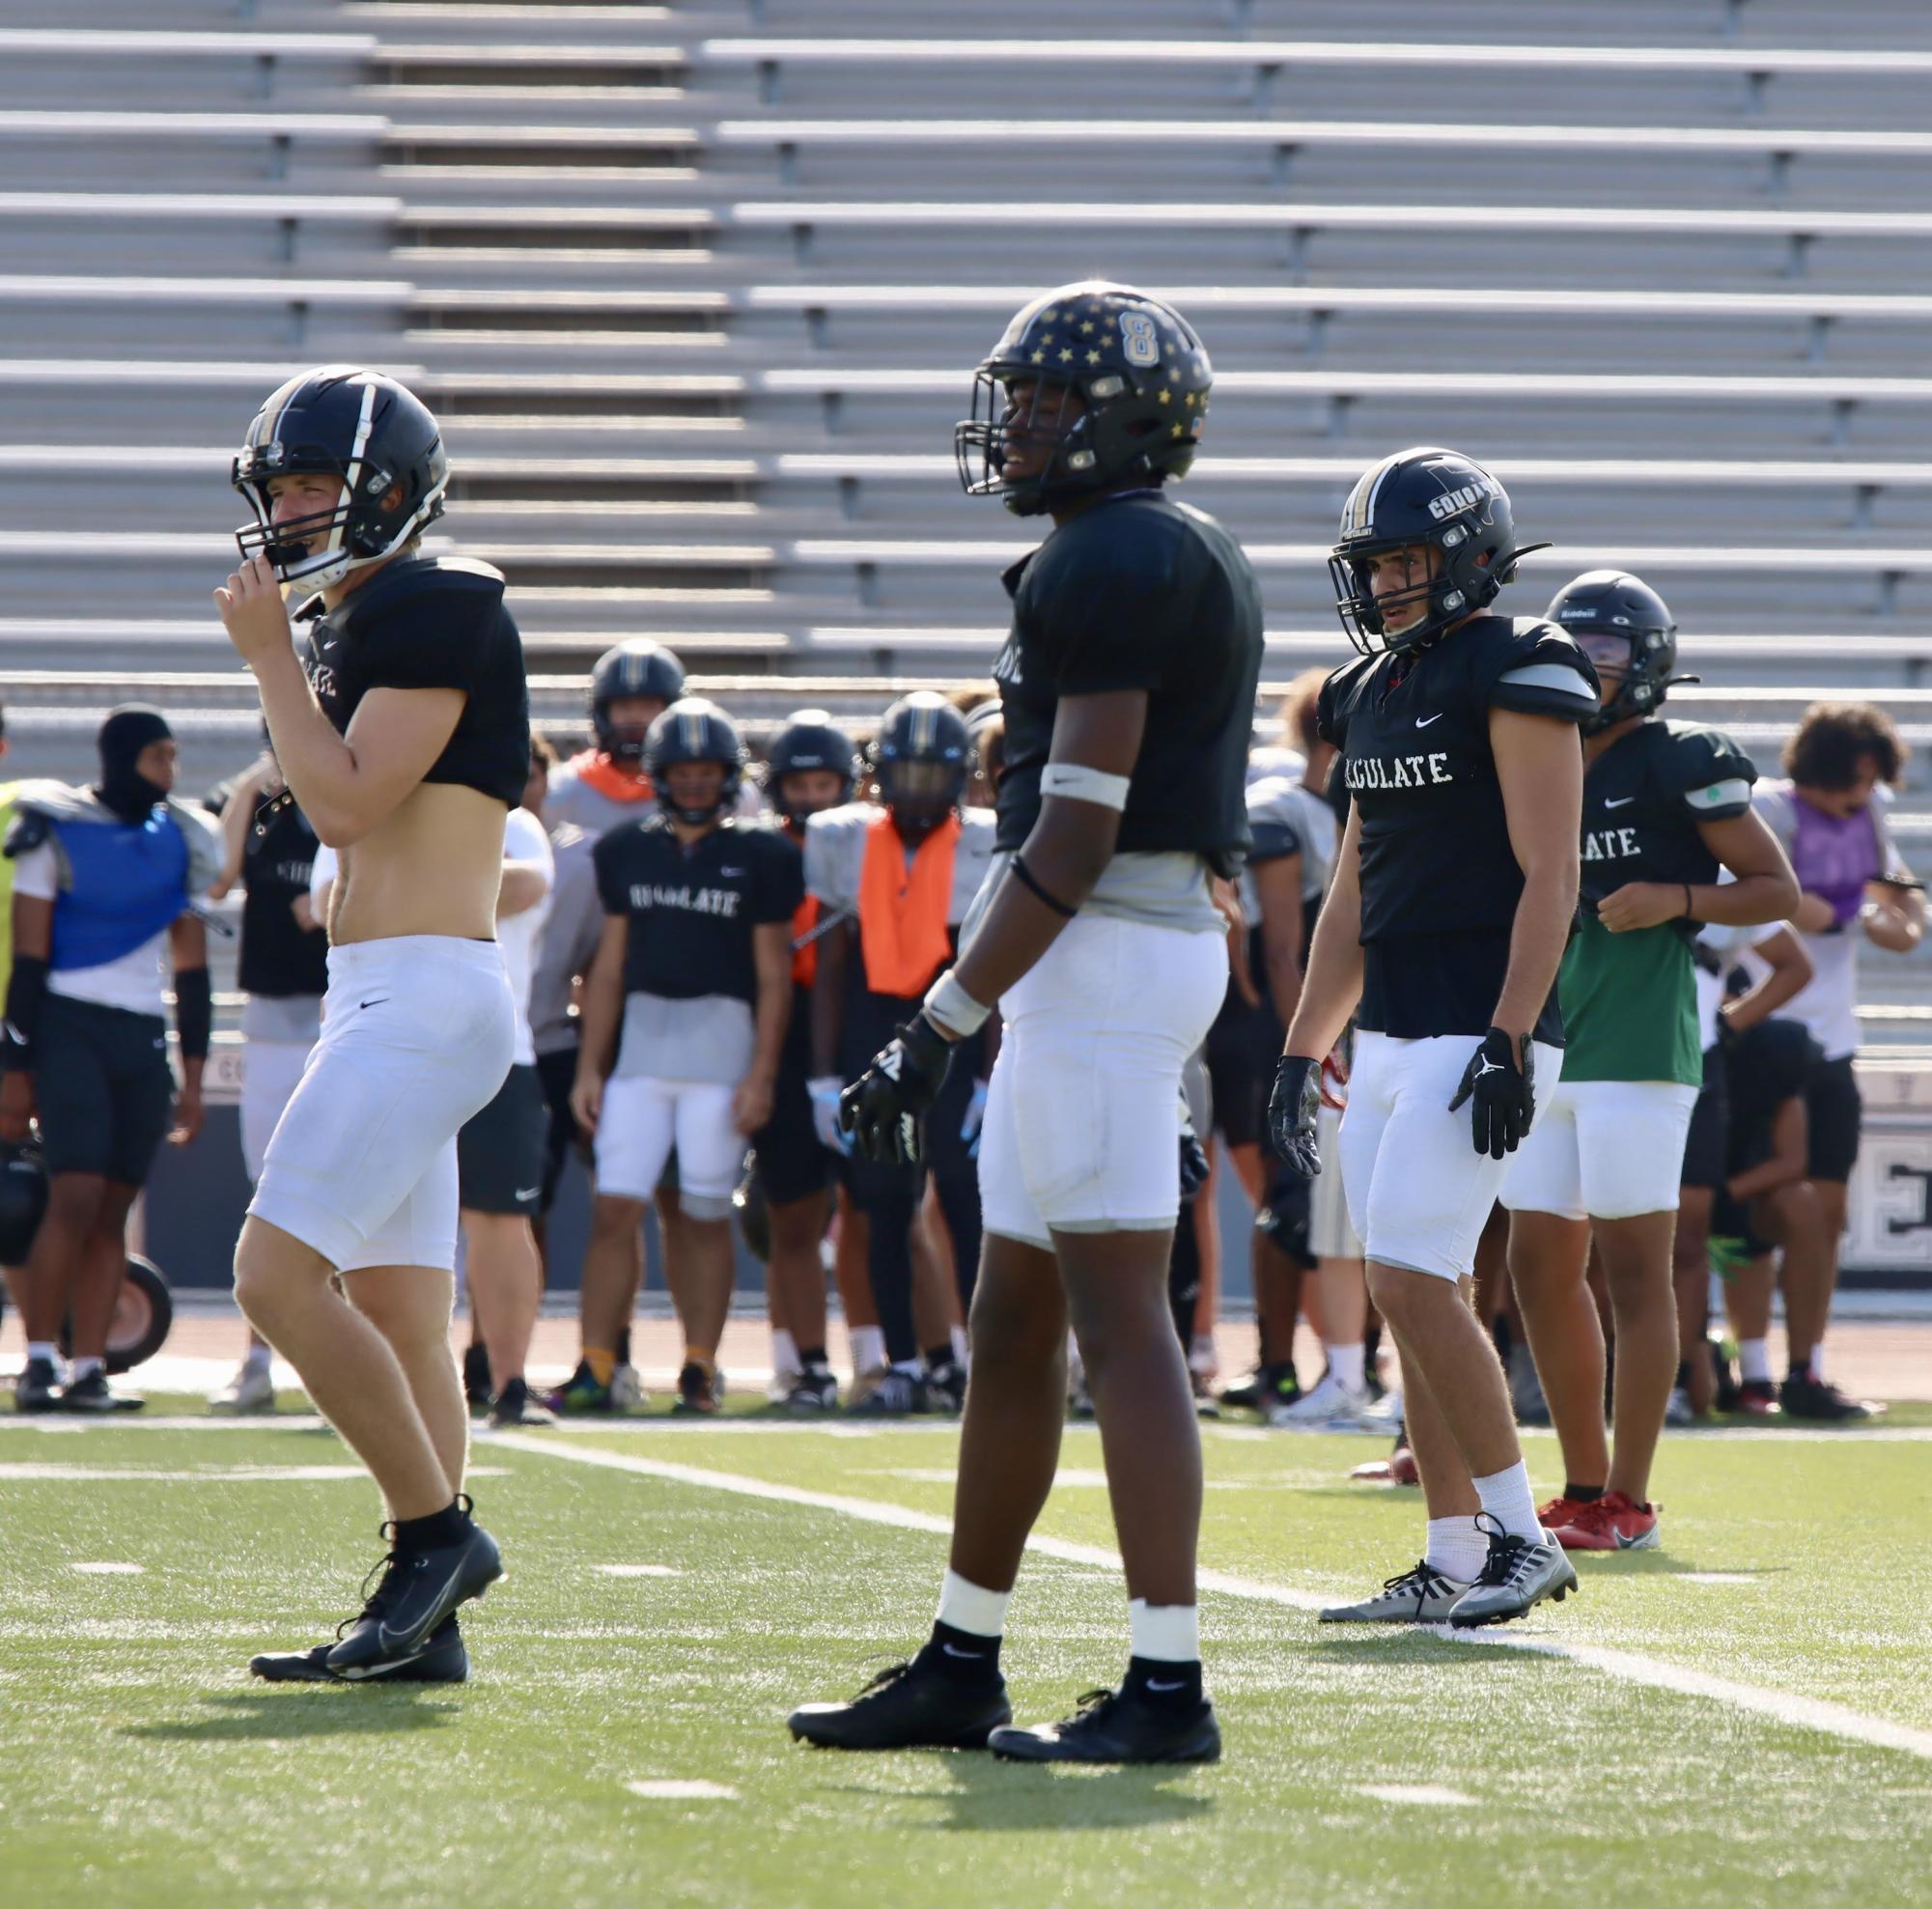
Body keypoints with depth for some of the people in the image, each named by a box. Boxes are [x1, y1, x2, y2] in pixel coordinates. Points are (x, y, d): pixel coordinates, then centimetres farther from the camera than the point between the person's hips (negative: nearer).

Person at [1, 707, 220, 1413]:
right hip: (69, 1027, -5)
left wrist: (192, 1076, 12)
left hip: (142, 1037, 5)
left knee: (112, 1213, 1)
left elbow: (191, 970, 15)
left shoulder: (178, 843, 13)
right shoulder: (58, 832, -2)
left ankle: (89, 1371, 3)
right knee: (76, 1199, -16)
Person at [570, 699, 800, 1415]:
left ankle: (700, 1367, 11)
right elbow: (609, 967, 13)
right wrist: (589, 1066, 8)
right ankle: (595, 1364, -3)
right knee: (616, 1208, -6)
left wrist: (762, 1075, -5)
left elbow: (774, 975, 1)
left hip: (722, 1051, -2)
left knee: (706, 1216, 2)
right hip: (640, 1047, 2)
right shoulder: (628, 852, 10)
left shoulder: (759, 858, 1)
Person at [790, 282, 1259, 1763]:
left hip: (1101, 953, -10)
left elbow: (1076, 835, -18)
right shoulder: (1181, 560, 18)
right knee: (1014, 1324, 15)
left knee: (1118, 1316, -10)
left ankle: (1168, 1687, -11)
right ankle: (961, 1668, 22)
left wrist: (939, 1028, -16)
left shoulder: (1116, 560, -14)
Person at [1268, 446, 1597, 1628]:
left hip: (1476, 1033, -8)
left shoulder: (1515, 676, -9)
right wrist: (1303, 1052, 18)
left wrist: (1508, 1043, -21)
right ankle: (1454, 1566, 10)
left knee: (1414, 1282, -15)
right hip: (1390, 1037, 8)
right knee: (1424, 1300, 7)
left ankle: (1520, 1540, -8)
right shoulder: (1376, 693, 16)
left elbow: (1548, 880, -14)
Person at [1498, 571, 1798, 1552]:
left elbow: (1778, 889, -3)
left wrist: (1677, 899, -16)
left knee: (1633, 1265, -5)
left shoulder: (1680, 764, -5)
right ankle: (1584, 1486, 17)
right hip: (1545, 1046, 8)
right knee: (1541, 1263, 8)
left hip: (1637, 1047, -8)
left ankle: (1628, 1500, -1)